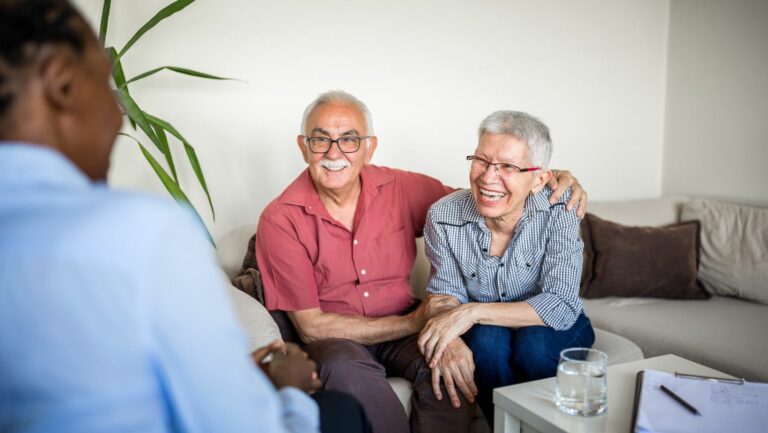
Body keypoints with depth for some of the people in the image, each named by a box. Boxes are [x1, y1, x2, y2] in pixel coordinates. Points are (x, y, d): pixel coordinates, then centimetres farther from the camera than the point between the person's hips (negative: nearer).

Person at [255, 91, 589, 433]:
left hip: (404, 332, 2)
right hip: (336, 340, -2)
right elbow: (310, 326, -13)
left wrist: (547, 181, -8)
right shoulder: (280, 221, -12)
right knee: (344, 367, -36)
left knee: (449, 364, -30)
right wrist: (414, 322, -18)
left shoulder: (401, 188, -3)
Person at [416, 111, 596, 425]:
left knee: (534, 343, -32)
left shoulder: (559, 209, -22)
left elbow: (562, 306, -27)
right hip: (484, 331, 1)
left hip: (554, 330, 0)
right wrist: (447, 338, -30)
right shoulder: (443, 217, -18)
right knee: (488, 339, -31)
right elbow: (447, 291, -7)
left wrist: (472, 311, -35)